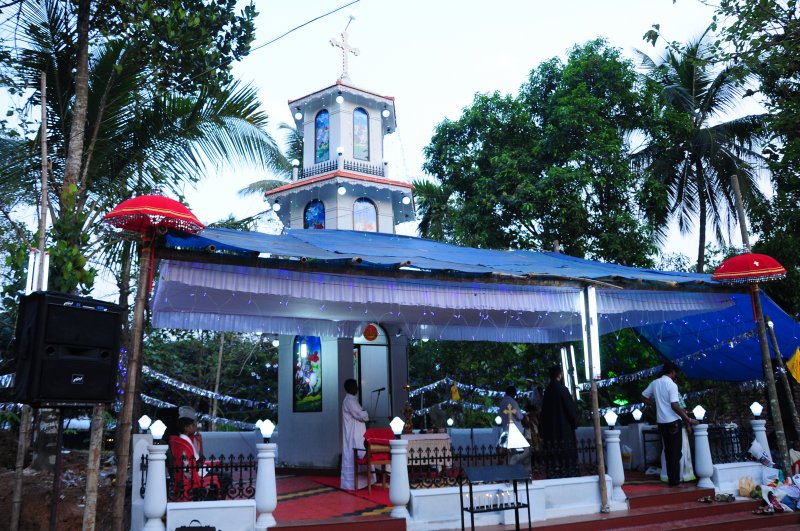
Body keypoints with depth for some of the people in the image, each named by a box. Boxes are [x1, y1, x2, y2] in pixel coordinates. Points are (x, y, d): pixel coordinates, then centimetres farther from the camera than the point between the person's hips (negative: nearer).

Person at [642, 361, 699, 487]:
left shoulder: (654, 383, 8)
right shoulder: (672, 385, -13)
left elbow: (644, 397, 15)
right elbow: (674, 406, -20)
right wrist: (689, 420, -17)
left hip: (661, 422, 6)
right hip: (673, 422, -6)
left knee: (667, 450, 13)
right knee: (675, 452, 0)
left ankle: (670, 478, 15)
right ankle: (675, 480, 2)